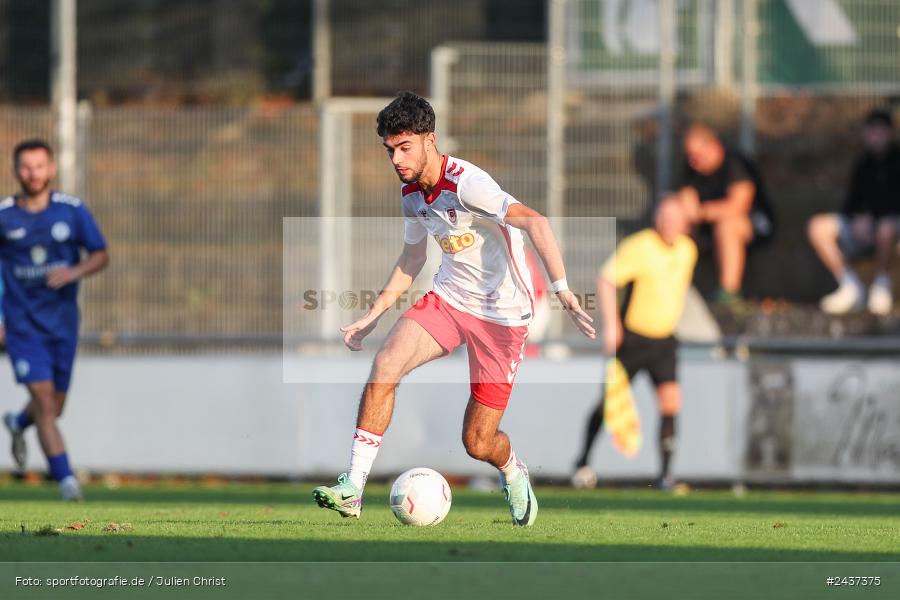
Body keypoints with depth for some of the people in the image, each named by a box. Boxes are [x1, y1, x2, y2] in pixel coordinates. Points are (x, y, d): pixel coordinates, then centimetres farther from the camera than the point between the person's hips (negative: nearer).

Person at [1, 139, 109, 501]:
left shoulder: (72, 211, -1)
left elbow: (100, 256, 2)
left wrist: (74, 272, -20)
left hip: (63, 320, 2)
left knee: (53, 408, 12)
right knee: (44, 399, -16)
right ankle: (65, 478, -14)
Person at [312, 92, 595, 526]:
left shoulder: (465, 184, -24)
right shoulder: (411, 193, 2)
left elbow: (535, 222, -34)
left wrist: (561, 290, -45)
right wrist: (372, 316, 18)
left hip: (503, 312, -6)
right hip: (448, 298, 6)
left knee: (478, 443, -4)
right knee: (386, 362, -21)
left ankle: (513, 474, 34)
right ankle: (352, 490, -20)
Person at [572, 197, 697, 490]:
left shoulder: (688, 250, 4)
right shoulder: (639, 246, -17)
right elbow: (606, 279, -18)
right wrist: (611, 323, -24)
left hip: (664, 339, 4)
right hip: (631, 337, -4)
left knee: (671, 401, -11)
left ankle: (665, 472, -5)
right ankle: (583, 461, 20)